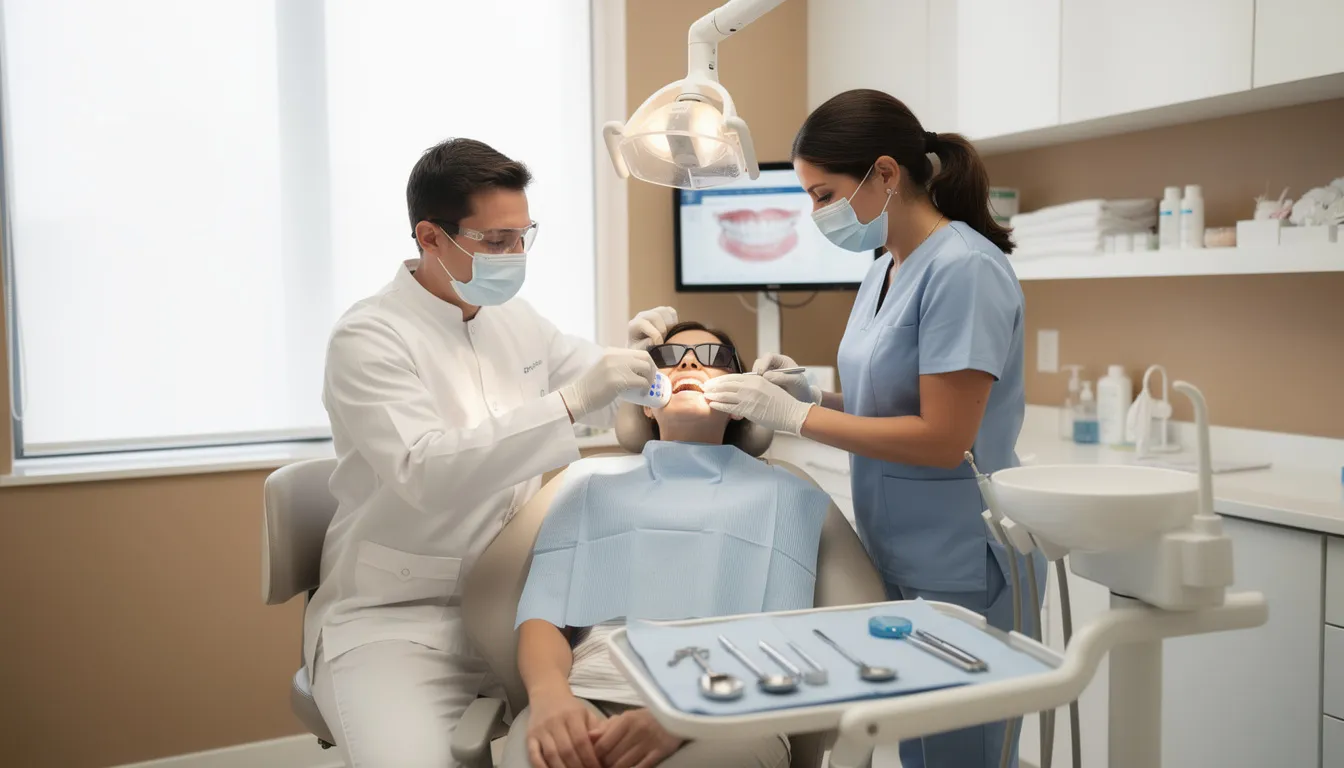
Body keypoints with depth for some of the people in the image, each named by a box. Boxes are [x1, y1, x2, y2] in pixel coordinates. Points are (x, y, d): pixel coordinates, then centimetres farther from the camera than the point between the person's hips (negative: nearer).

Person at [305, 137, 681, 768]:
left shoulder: (516, 318, 7)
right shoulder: (368, 338, -13)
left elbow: (598, 399, 22)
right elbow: (424, 473, -27)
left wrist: (631, 356, 0)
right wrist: (569, 401, -32)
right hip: (396, 618, -5)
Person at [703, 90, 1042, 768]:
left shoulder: (964, 270, -17)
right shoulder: (882, 272, 9)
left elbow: (941, 439, -21)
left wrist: (797, 416, -17)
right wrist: (812, 392, -1)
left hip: (959, 571, -8)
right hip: (896, 560, 8)